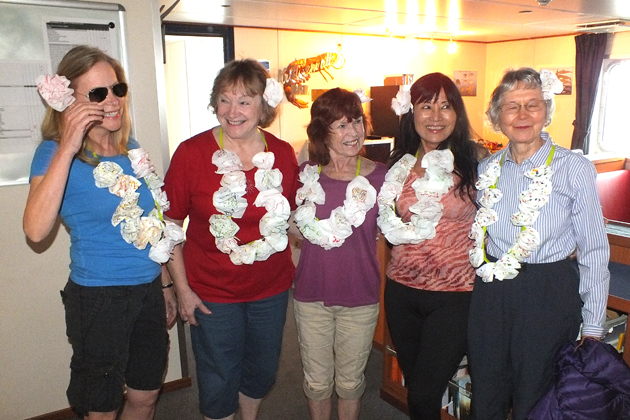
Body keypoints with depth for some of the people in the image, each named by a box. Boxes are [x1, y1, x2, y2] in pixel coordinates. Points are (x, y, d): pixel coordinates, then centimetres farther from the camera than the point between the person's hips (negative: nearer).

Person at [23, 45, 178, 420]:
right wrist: (67, 148, -31)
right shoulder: (55, 153, -12)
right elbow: (36, 230, -30)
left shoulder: (132, 149, 5)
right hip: (99, 299, -5)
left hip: (148, 291, 6)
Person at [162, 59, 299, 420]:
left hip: (271, 288, 3)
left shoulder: (283, 154, -5)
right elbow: (170, 224, -8)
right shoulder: (192, 152, -13)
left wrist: (299, 268, 4)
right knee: (219, 380, 14)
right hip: (212, 292, -3)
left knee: (263, 371, 22)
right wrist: (182, 288, -7)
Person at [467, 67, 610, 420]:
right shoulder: (486, 169, 3)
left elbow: (594, 254, -6)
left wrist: (593, 329, -4)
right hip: (490, 296, 4)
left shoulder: (575, 169, -9)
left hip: (550, 298, -3)